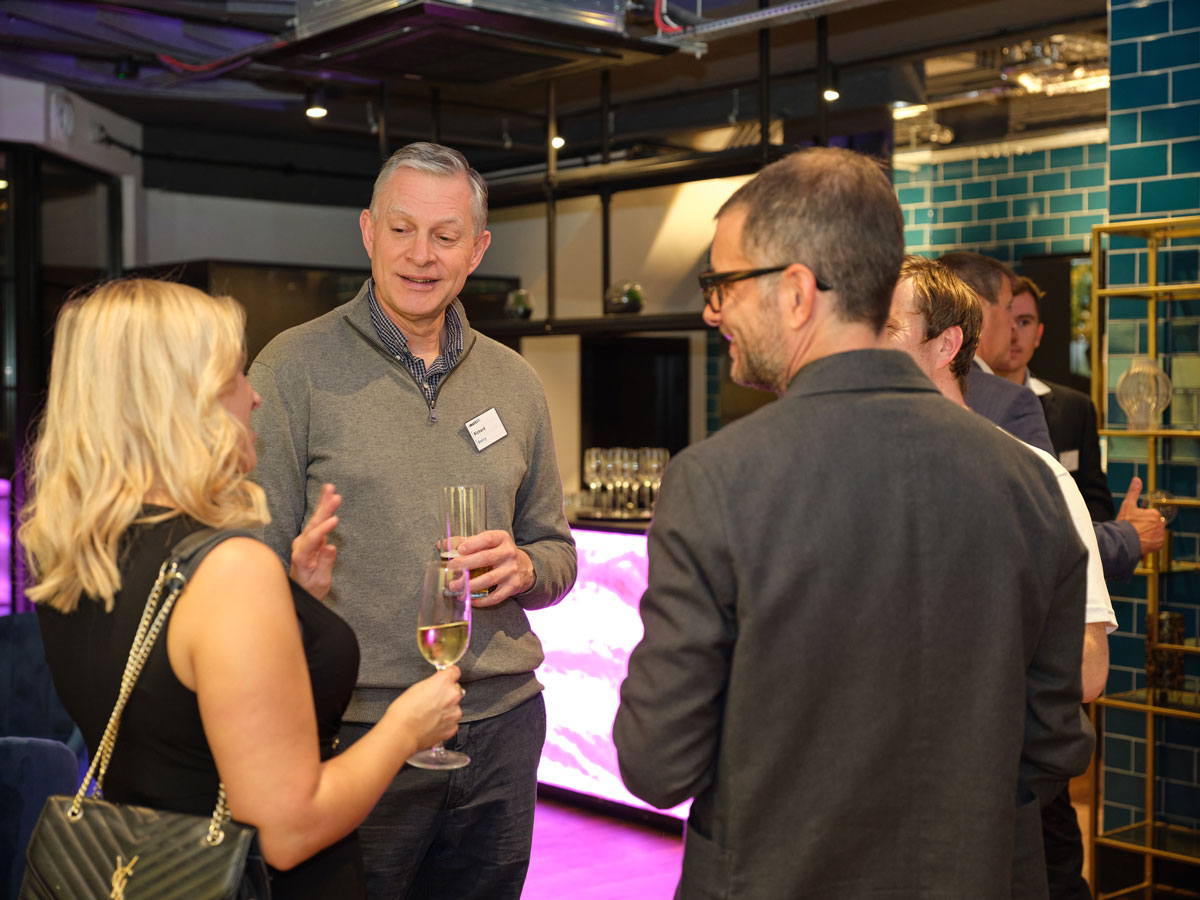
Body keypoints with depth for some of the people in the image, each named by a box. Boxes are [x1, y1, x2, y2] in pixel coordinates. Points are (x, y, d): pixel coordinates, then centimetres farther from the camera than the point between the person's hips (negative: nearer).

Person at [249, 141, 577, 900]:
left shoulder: (515, 381, 9)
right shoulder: (295, 369, -5)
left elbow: (559, 552, 16)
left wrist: (524, 567, -7)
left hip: (501, 724, 4)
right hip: (355, 731, -4)